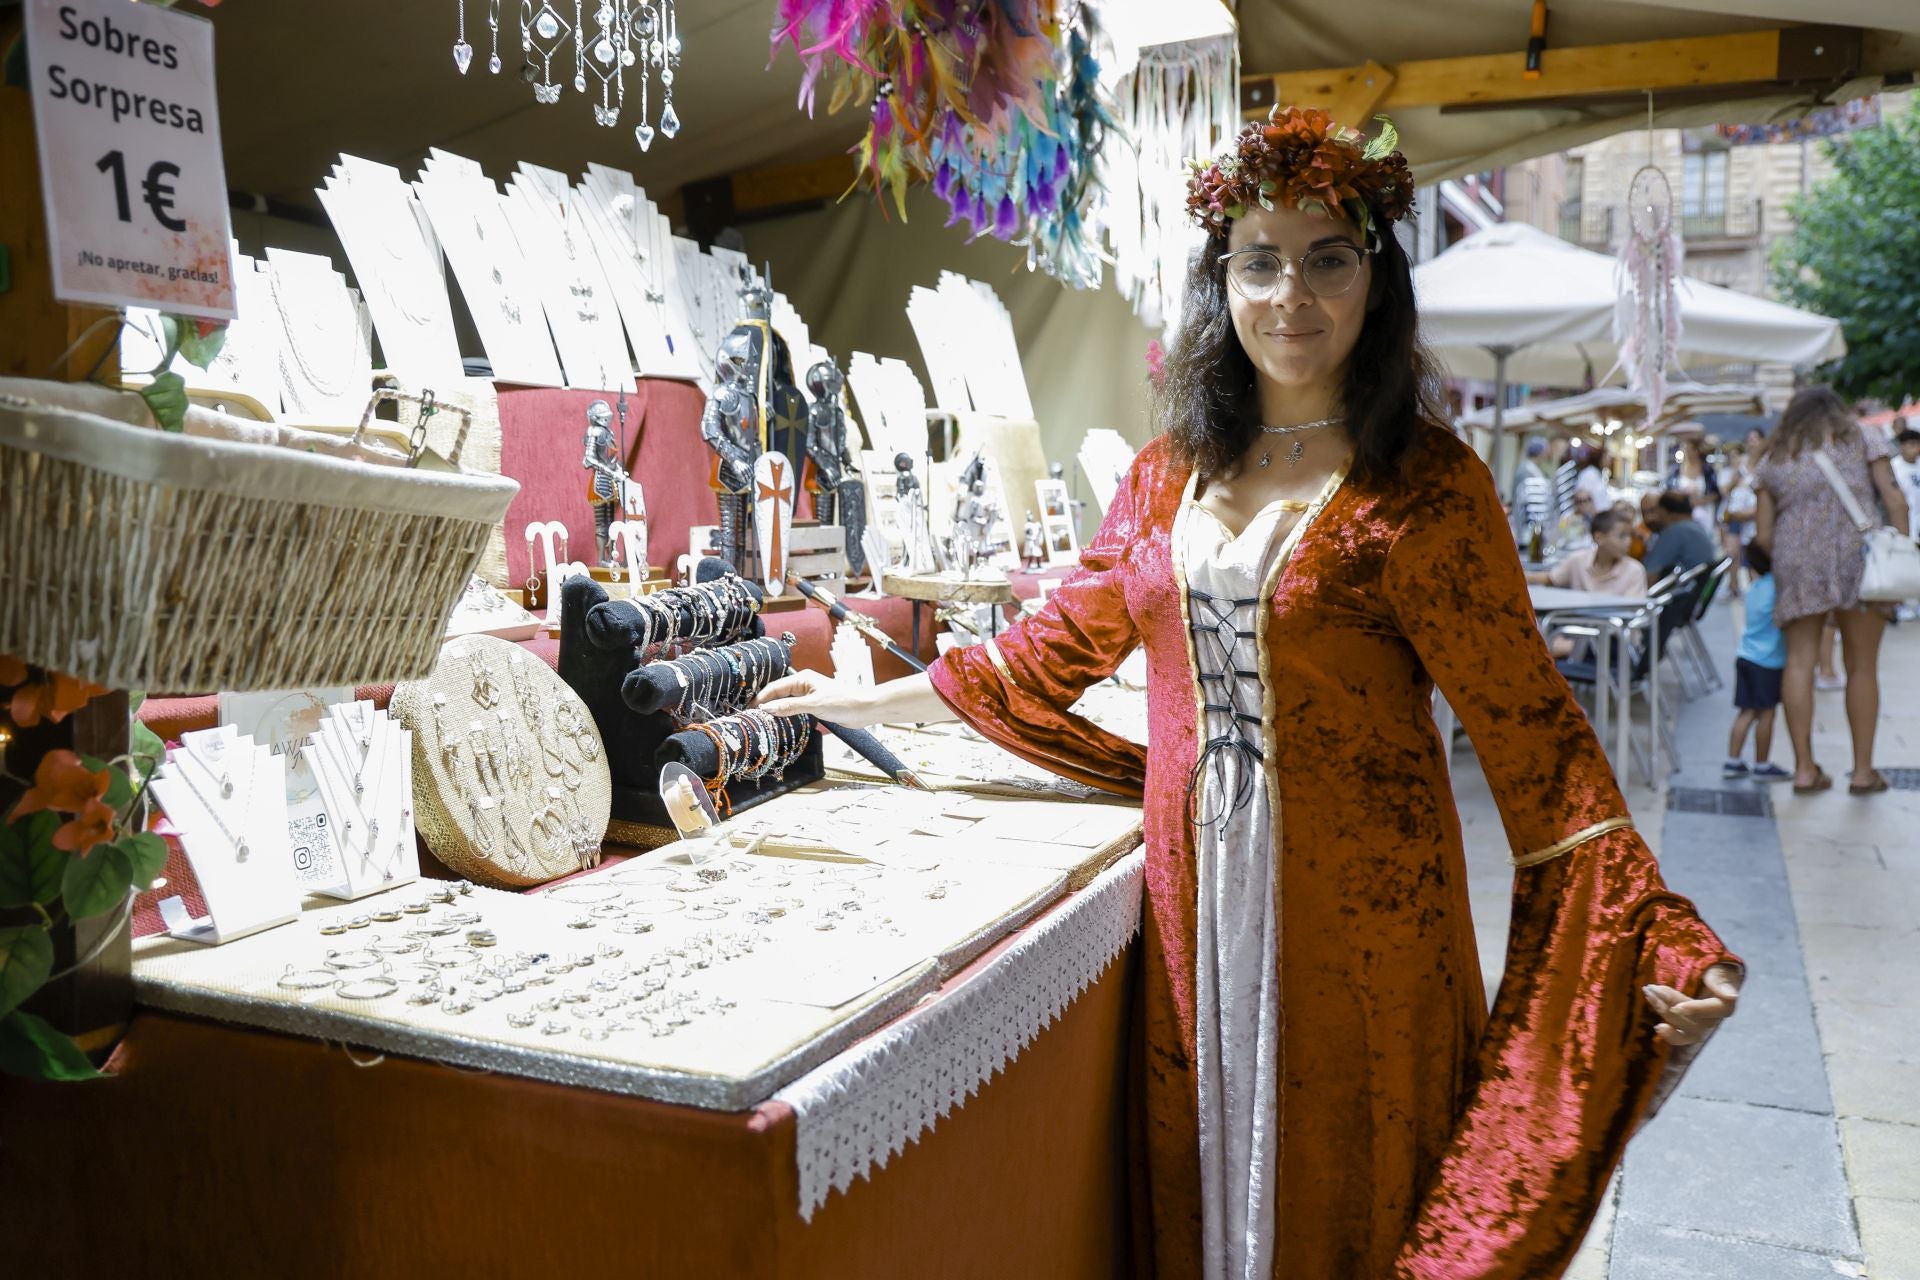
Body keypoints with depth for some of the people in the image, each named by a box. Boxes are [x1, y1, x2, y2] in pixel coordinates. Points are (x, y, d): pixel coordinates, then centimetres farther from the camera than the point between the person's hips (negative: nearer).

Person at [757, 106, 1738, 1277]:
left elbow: (1525, 720, -12)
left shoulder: (1424, 487, -10)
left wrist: (1651, 932, -19)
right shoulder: (1171, 475, 5)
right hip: (1194, 893, 4)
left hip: (1354, 903, -4)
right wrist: (872, 702, 14)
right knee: (1201, 1180, 18)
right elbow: (1066, 640, 11)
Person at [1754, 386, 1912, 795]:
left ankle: (1804, 768, 2)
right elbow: (1895, 501, 2)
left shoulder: (1774, 460, 16)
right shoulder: (1862, 440, 13)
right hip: (1856, 559, -1)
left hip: (1796, 563, 1)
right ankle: (1863, 771, 11)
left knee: (1799, 661, 2)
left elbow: (1763, 535, 10)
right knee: (1862, 666, 6)